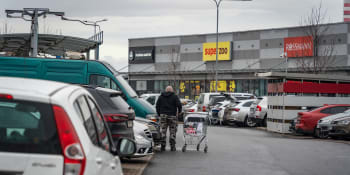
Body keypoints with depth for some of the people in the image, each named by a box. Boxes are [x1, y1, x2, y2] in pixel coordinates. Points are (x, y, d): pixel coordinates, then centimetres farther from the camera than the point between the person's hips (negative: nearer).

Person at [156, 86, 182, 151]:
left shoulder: (161, 96, 11)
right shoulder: (174, 96, 0)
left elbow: (157, 106, 10)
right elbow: (179, 105, -8)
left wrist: (159, 114, 18)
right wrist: (179, 111, 10)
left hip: (163, 115, 3)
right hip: (172, 116, -3)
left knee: (163, 131, 5)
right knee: (172, 132, 4)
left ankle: (162, 146, 1)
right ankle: (172, 146, 4)